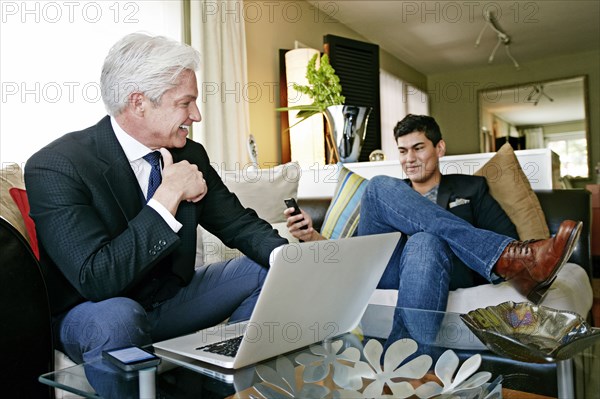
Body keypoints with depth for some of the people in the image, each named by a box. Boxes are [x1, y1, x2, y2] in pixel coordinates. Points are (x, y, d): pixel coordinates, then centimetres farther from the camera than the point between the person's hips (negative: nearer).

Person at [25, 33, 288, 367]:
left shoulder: (190, 154, -4)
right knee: (117, 315, -39)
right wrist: (168, 198, -30)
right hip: (91, 313, -5)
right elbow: (96, 281, -30)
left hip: (172, 299, 6)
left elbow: (241, 225, 0)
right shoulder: (55, 167, -22)